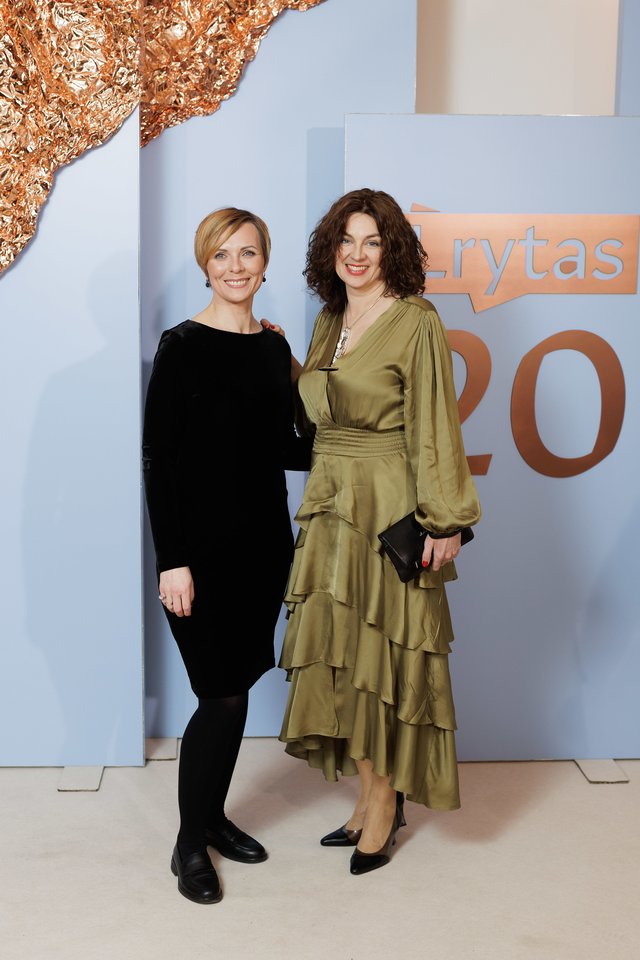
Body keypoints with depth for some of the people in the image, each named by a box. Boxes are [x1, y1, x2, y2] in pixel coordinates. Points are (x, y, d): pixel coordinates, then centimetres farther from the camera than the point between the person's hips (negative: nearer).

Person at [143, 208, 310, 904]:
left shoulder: (274, 347, 9)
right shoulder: (183, 345, -9)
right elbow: (158, 458, -11)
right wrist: (172, 560, -15)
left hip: (264, 540, 6)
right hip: (203, 548, -6)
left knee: (236, 689, 13)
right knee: (223, 696, -2)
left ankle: (214, 815, 33)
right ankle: (190, 843, 19)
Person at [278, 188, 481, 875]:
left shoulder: (416, 322, -9)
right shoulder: (329, 320, 13)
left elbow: (434, 426, -12)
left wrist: (445, 520, -14)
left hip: (389, 508, -7)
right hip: (330, 504, 7)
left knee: (383, 651, 2)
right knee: (341, 650, 10)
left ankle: (385, 800, 20)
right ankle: (372, 797, 25)